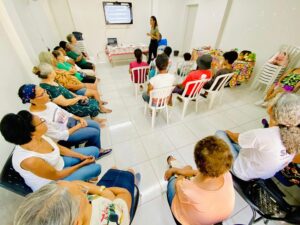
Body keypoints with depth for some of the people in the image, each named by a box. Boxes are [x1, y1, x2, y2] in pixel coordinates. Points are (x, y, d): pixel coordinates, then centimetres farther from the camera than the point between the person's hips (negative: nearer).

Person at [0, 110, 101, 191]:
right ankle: (85, 177, 25)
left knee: (94, 150, 4)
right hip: (51, 182, -6)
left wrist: (82, 156, -5)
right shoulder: (30, 160, -39)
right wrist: (82, 164, -13)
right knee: (95, 168, -10)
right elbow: (56, 175, -23)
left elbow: (59, 148, -2)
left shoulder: (38, 137, -19)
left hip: (59, 163, 6)